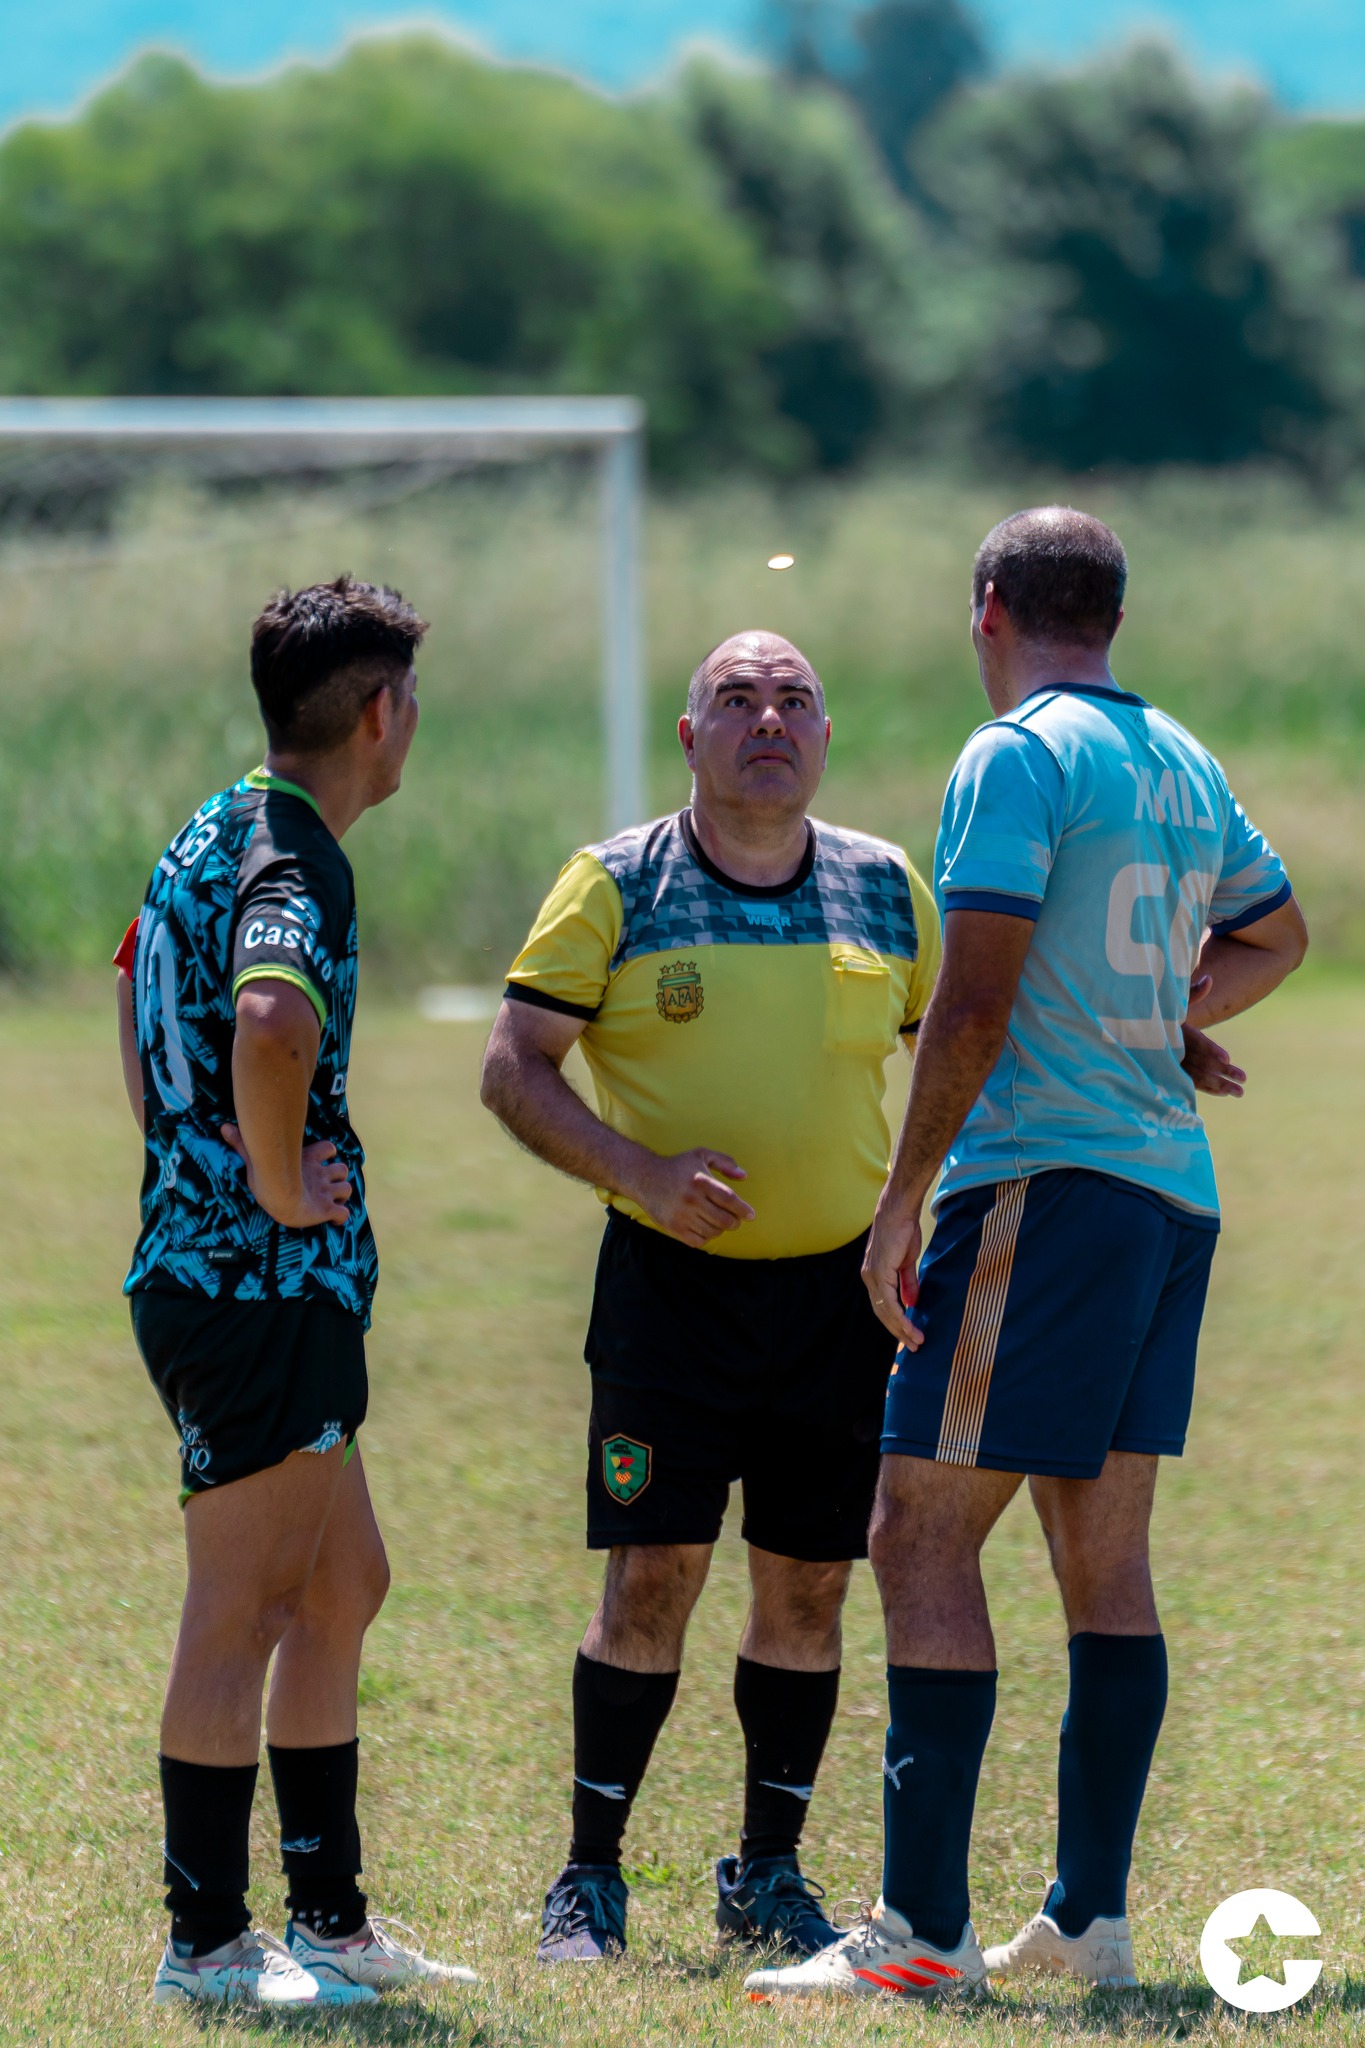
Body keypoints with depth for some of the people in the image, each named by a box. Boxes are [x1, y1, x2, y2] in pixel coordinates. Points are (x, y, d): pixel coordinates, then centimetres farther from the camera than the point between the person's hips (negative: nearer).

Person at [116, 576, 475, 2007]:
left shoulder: (209, 837, 14)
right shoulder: (294, 869, -18)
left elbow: (136, 989, 31)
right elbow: (268, 1032, -37)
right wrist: (279, 1189, -22)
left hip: (200, 1260, 10)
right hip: (258, 1288, -10)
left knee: (342, 1585, 16)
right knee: (245, 1608, -4)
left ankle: (330, 1916, 21)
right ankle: (206, 1942, 1)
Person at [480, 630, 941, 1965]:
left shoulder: (889, 891, 7)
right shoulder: (614, 888, -1)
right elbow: (514, 1067, -3)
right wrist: (638, 1171, -16)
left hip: (840, 1289, 3)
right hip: (671, 1287, -3)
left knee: (808, 1586, 5)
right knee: (652, 1576, -7)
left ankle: (768, 1876, 16)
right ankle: (590, 1877, 3)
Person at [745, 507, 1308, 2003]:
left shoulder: (1017, 757, -9)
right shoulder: (1184, 767, 16)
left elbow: (974, 999, -16)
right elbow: (1273, 935, 33)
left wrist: (906, 1194, -11)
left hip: (1044, 1188, -8)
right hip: (1173, 1190, 8)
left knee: (921, 1538, -8)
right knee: (1104, 1556, 10)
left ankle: (923, 1926, -13)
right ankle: (1089, 1919, 10)